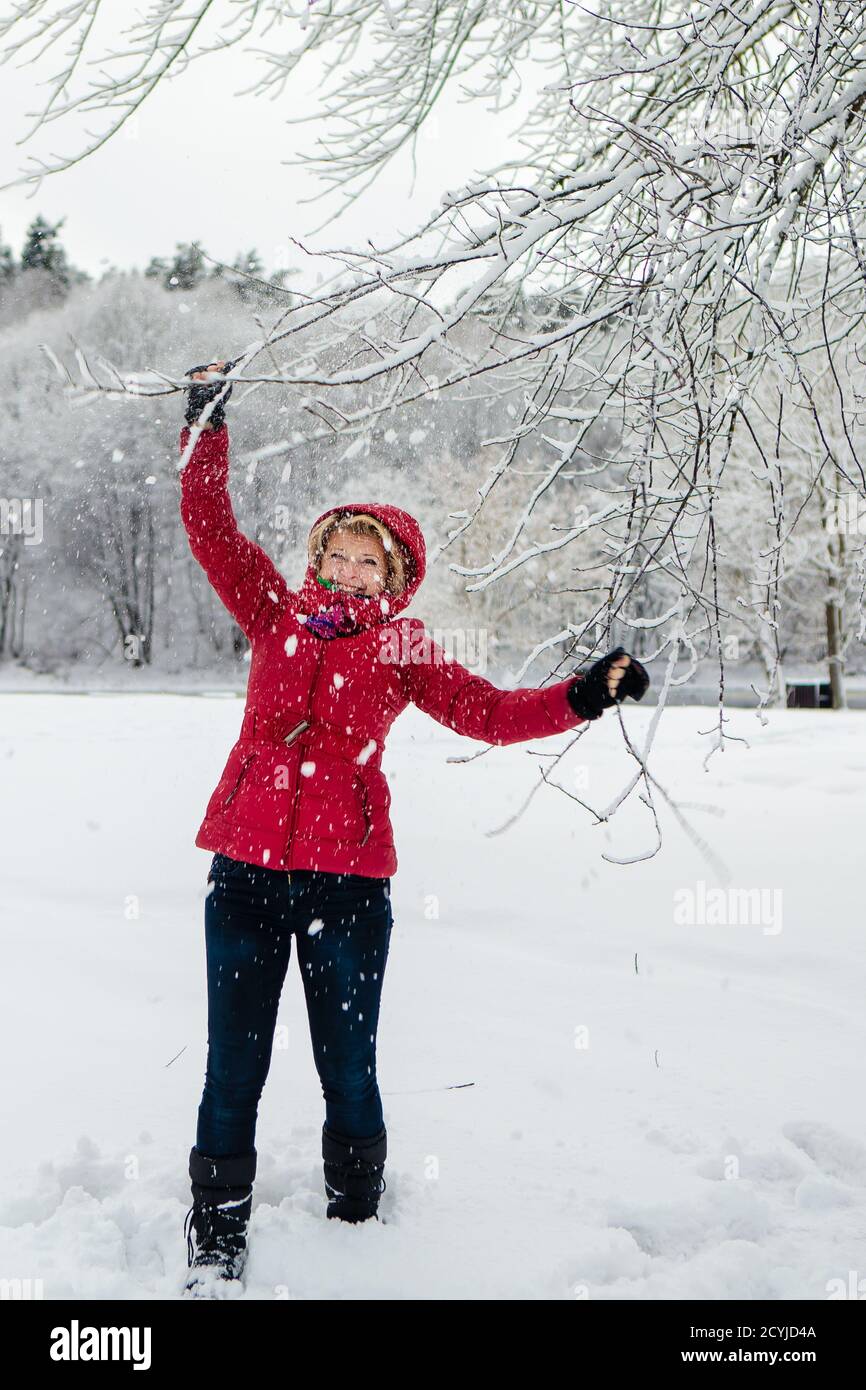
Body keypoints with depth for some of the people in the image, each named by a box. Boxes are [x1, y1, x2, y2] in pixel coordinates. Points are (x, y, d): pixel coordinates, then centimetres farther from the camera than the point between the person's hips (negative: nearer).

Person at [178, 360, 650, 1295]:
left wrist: (582, 697, -10)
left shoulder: (402, 649, 7)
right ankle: (214, 1251, 21)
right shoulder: (279, 614, 11)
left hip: (348, 877, -1)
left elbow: (489, 713, 1)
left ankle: (356, 1228, 29)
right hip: (246, 871, 1)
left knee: (347, 1068, 9)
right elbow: (210, 525, 11)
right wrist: (207, 422, 8)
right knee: (232, 1068, 6)